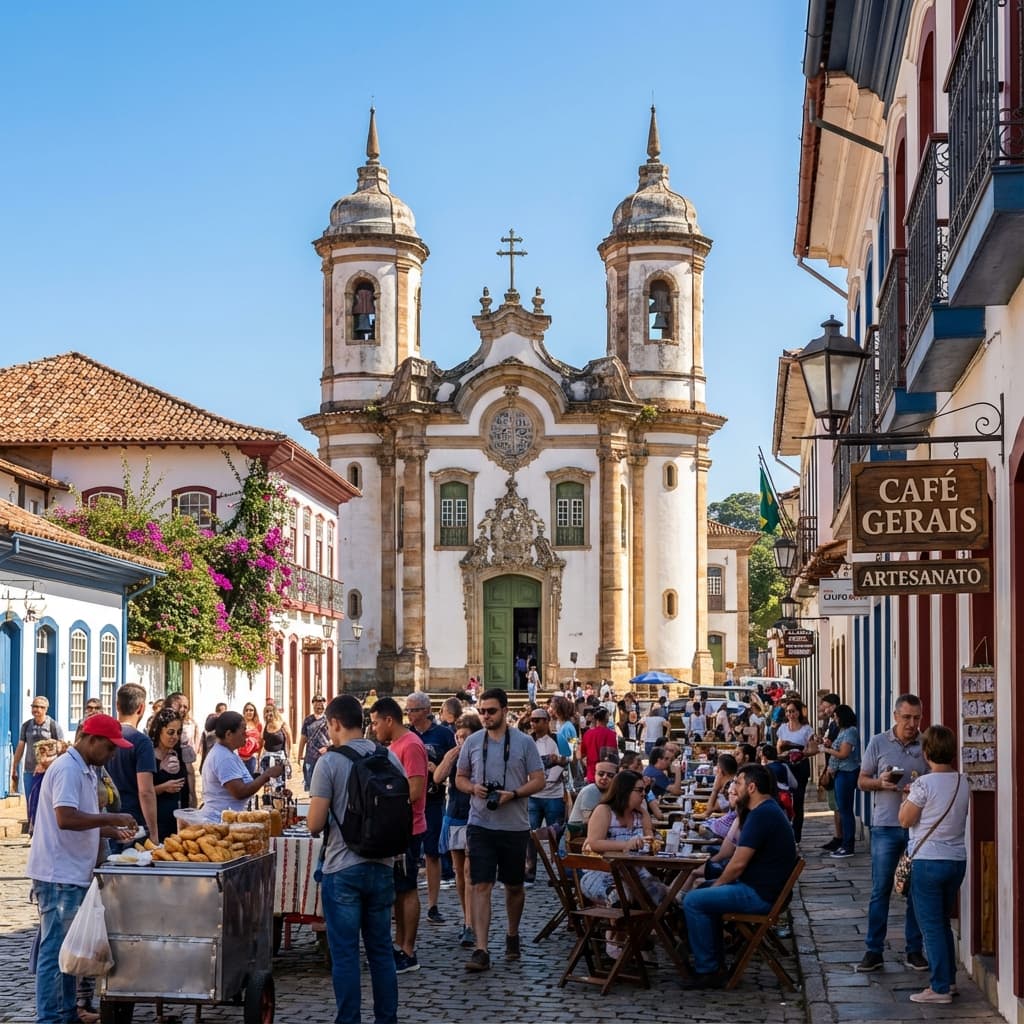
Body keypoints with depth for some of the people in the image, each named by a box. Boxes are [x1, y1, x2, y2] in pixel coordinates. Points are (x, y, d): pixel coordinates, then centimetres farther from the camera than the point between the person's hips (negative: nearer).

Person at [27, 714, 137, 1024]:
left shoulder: (84, 771, 16)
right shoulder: (67, 770, -16)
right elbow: (65, 818, -27)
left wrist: (111, 831, 9)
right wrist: (111, 818, -21)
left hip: (72, 874, 10)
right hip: (59, 875, -10)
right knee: (54, 950, -5)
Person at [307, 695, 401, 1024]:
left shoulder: (329, 763, -12)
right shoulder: (390, 759, 2)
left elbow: (315, 824, -12)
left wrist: (319, 815, 9)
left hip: (343, 869, -5)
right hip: (382, 866, 5)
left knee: (345, 953, 2)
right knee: (381, 950, 12)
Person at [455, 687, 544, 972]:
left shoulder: (524, 742, -1)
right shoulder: (472, 742, 5)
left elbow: (538, 781, -1)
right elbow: (460, 778, 12)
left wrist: (513, 794, -18)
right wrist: (473, 788, -10)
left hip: (515, 826, 0)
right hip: (480, 824, 0)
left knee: (514, 886, 14)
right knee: (481, 886, -8)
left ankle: (512, 936, 36)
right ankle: (481, 951, -12)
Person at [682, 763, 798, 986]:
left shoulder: (762, 815, -20)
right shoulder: (768, 810, 15)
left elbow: (738, 864, -18)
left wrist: (717, 884, -6)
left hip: (760, 895, -11)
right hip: (763, 887, 11)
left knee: (693, 901, -14)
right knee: (704, 891, 23)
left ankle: (707, 971, -8)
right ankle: (714, 959, 23)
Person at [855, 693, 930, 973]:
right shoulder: (878, 743, 2)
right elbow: (862, 781, 6)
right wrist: (880, 783, -14)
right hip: (886, 826, -1)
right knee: (880, 890, 3)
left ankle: (915, 950, 16)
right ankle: (873, 951, 9)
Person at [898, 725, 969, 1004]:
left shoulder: (924, 784, -15)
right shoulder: (963, 783, 5)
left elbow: (906, 820, -10)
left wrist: (906, 798, 8)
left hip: (928, 861, -6)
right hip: (957, 860, 6)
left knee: (931, 926, -1)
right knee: (943, 922, 20)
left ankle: (940, 988, -1)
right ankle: (949, 978, 23)